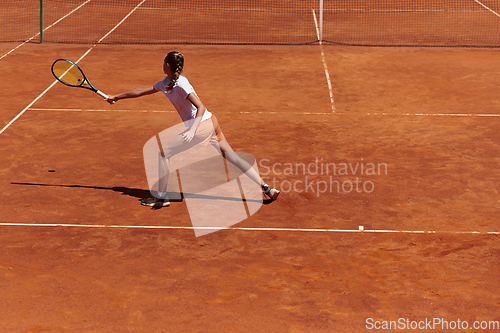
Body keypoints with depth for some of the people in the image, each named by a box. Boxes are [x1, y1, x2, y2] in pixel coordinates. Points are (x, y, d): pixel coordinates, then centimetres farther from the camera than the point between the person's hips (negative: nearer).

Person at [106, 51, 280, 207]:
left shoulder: (180, 84, -18)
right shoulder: (166, 83, 10)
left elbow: (201, 107, -23)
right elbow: (143, 91, 23)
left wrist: (192, 130, -34)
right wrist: (118, 96, 28)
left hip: (201, 125, -9)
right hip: (210, 123, 9)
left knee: (165, 152, -2)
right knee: (231, 156, 10)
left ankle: (161, 196, 6)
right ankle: (266, 187, 8)